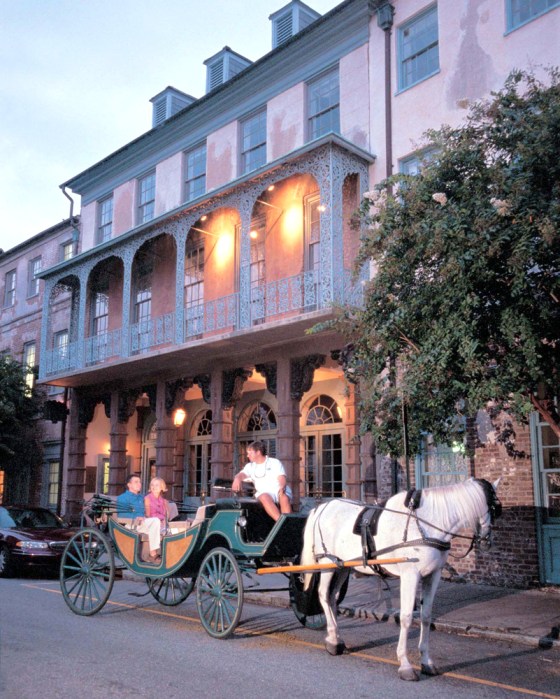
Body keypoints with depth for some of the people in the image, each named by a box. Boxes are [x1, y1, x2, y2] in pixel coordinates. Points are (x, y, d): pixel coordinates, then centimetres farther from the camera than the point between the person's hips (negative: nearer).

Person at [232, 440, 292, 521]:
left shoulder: (275, 463, 9)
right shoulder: (250, 466, 18)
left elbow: (282, 478, -2)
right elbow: (242, 474, 1)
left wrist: (282, 488, -25)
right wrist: (237, 479, -24)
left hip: (280, 493, -1)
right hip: (264, 493, 1)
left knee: (284, 498, -35)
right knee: (264, 498, -34)